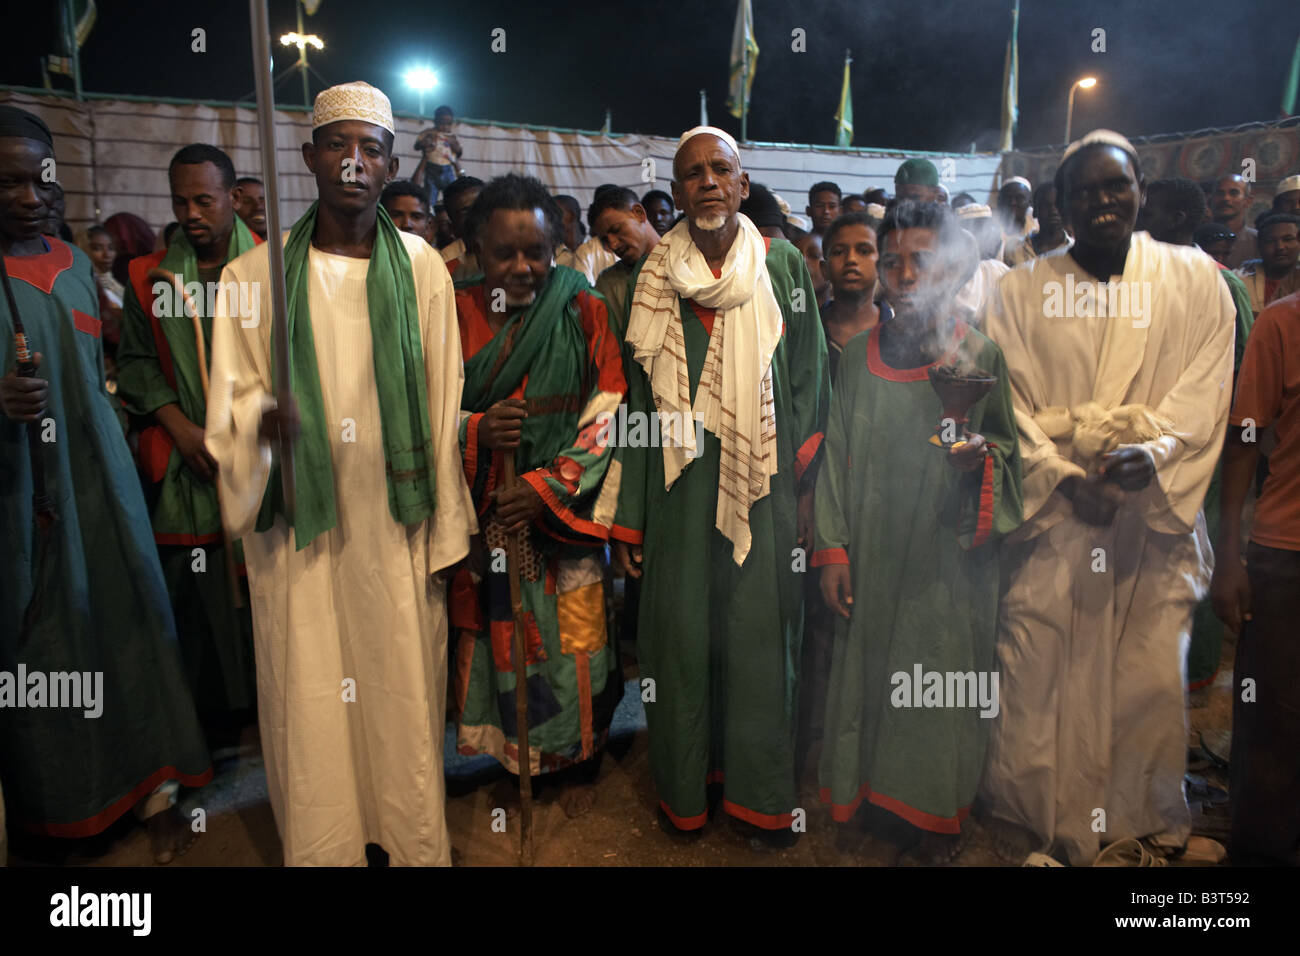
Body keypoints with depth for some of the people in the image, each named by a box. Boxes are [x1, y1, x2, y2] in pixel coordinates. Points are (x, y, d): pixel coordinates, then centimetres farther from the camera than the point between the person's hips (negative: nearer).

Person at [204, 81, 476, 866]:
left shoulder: (423, 267, 1)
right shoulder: (256, 275, 1)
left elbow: (444, 406, 2)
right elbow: (231, 396, 5)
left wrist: (445, 535, 1)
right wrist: (263, 419, -21)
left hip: (397, 528, 0)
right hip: (299, 534, 0)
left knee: (407, 695, 8)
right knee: (311, 708, 7)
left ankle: (419, 846, 28)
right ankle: (321, 850, 29)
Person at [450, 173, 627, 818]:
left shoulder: (584, 315, -4)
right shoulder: (457, 315, 1)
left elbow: (609, 418, -7)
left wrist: (548, 486, -15)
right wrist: (476, 429, -19)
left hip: (564, 511, -1)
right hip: (486, 516, 2)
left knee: (572, 638, 7)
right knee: (498, 636, 11)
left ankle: (579, 762, 29)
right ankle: (512, 759, 34)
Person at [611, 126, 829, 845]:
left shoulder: (783, 264, 2)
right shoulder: (653, 278, 4)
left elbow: (808, 383, 3)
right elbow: (638, 400, 4)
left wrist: (805, 490, -2)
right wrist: (627, 516, 2)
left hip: (762, 482, 0)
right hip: (679, 482, 1)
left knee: (760, 626, 6)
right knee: (680, 629, 8)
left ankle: (761, 790, 27)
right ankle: (685, 786, 29)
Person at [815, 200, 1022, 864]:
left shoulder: (982, 357, -3)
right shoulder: (859, 355, 5)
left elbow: (1013, 450, 0)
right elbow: (836, 453, 6)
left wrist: (982, 456, -24)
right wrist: (832, 549, 1)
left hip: (947, 563, -3)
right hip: (871, 563, 3)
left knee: (942, 698, 6)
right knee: (870, 682, 10)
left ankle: (941, 829, 30)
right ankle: (889, 815, 32)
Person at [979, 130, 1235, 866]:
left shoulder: (1196, 279, 7)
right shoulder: (1020, 292, 6)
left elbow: (1203, 395, 0)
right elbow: (1008, 405, 0)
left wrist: (1151, 456, -18)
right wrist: (1063, 476, -13)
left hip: (1157, 514, 1)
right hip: (1053, 510, -1)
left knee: (1151, 675, 4)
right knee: (1038, 676, -2)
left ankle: (1144, 825, 25)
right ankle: (1030, 827, 15)